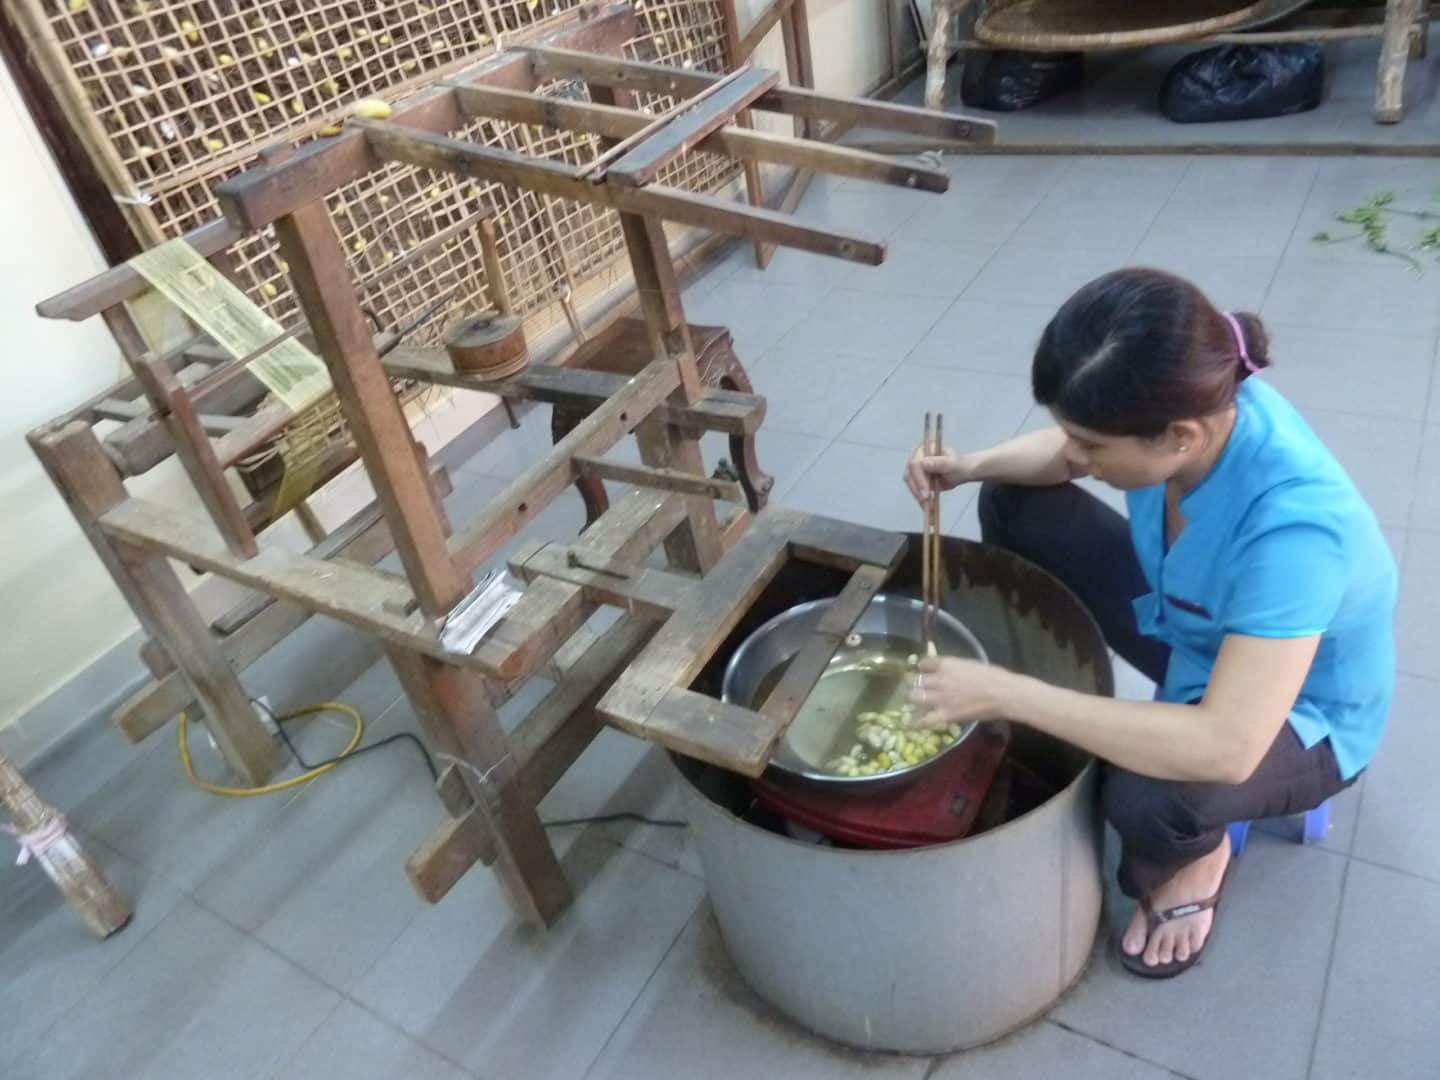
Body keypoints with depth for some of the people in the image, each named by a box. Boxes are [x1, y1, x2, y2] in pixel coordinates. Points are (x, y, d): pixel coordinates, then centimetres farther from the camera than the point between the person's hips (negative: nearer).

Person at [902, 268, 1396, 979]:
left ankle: (1195, 856, 3)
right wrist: (975, 465, -21)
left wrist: (1008, 695, -46)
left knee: (1145, 794, -38)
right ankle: (1037, 725, 14)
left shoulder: (1293, 526, -43)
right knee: (1016, 505, -2)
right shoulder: (1192, 404, -24)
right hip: (1189, 624, 6)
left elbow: (1224, 748, -47)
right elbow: (1066, 452, -1)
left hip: (1297, 718, -6)